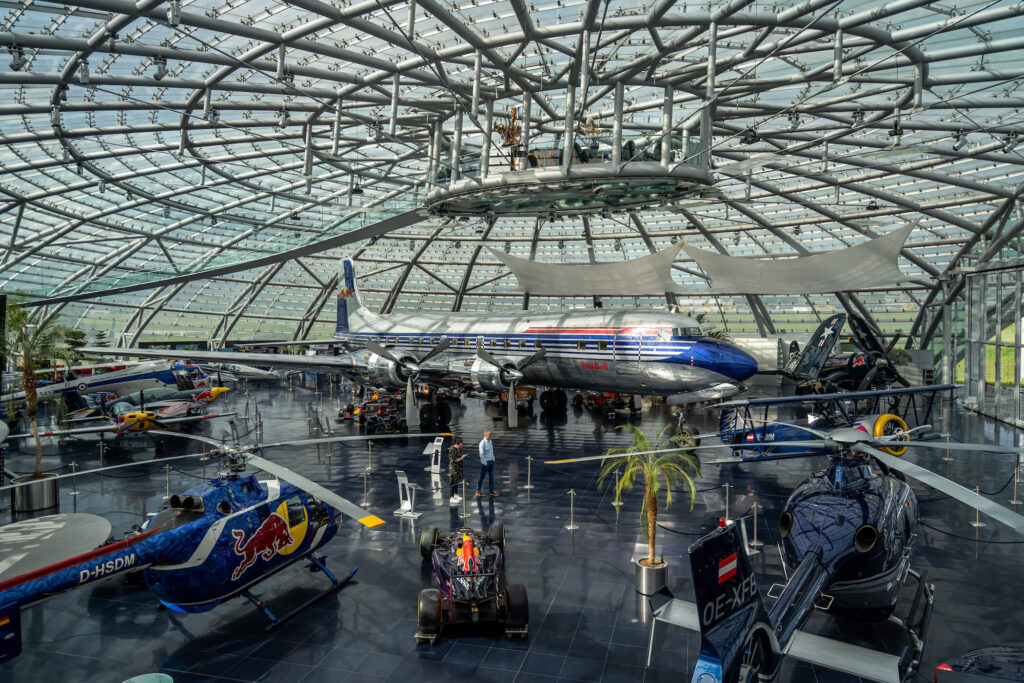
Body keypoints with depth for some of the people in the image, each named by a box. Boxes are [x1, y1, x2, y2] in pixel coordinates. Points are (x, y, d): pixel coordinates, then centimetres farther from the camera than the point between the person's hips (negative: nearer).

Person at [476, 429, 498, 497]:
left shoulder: (490, 441, 5)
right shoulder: (482, 443, -20)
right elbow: (481, 454, -19)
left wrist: (493, 459, 14)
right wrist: (485, 463, -18)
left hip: (491, 461, 8)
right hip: (485, 462, -8)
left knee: (491, 476, 11)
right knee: (482, 477, 3)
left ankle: (492, 491, 19)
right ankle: (478, 491, 15)